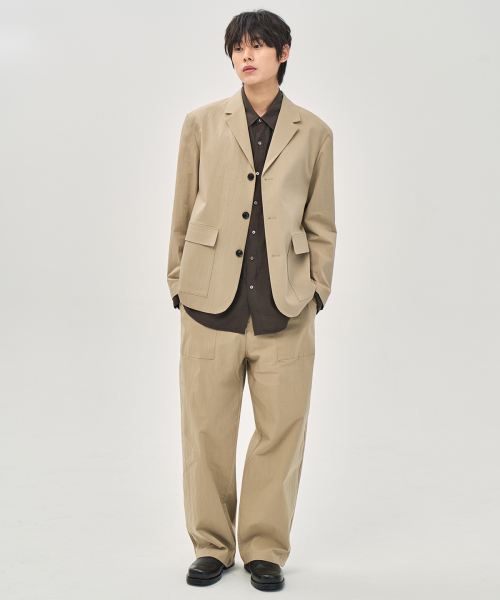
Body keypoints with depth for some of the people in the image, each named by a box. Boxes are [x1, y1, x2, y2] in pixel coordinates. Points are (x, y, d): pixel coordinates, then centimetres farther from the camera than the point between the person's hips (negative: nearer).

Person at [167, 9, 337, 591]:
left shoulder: (313, 132, 8)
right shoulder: (202, 123, 8)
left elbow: (321, 223, 12)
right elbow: (182, 212, 11)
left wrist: (316, 289, 5)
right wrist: (179, 283, 7)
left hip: (284, 306, 0)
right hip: (211, 302, 0)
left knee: (281, 430, 3)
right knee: (206, 428, 4)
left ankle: (265, 549, 20)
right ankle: (211, 545, 21)